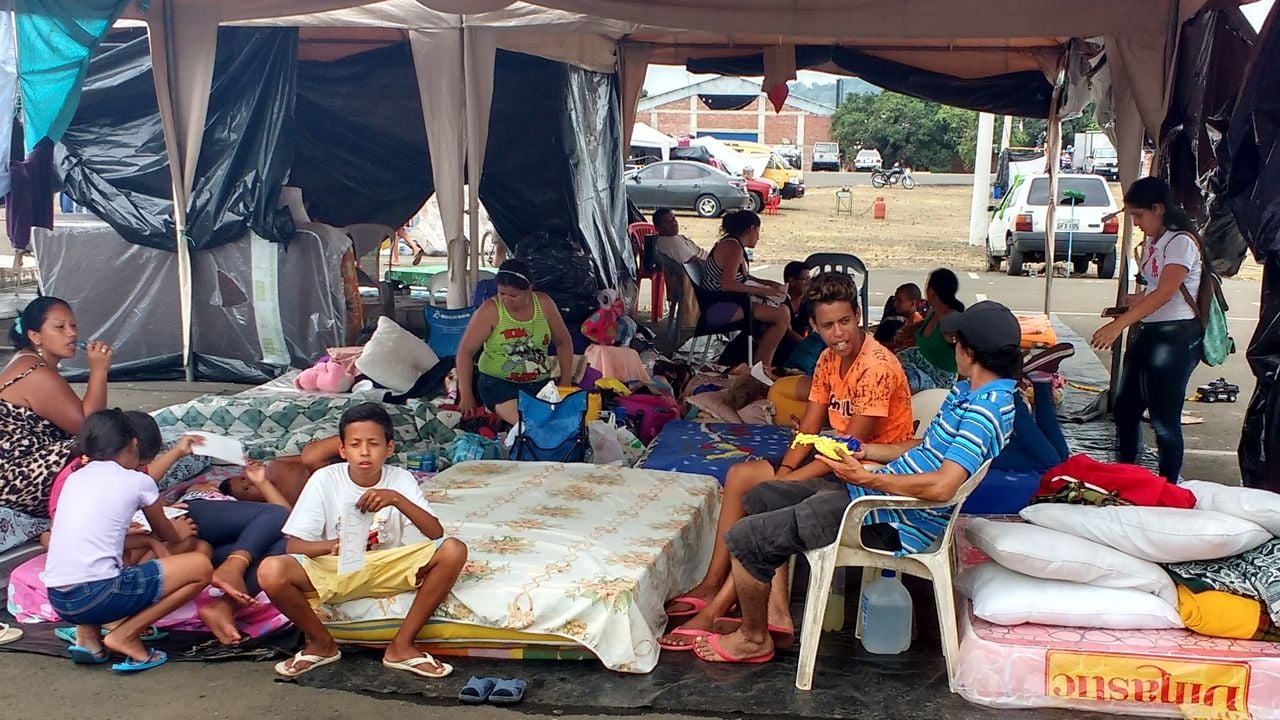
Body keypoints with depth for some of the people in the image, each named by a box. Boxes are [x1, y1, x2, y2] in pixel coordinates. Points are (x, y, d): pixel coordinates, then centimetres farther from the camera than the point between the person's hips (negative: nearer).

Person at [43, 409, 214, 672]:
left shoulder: (74, 479, 19)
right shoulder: (137, 481, 5)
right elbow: (166, 535, 23)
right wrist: (178, 533, 47)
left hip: (57, 600, 7)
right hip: (96, 595, -7)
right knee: (200, 567, 4)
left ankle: (87, 632, 14)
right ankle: (125, 636, -3)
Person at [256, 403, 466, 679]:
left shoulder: (400, 480, -10)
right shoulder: (325, 480, -13)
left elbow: (436, 533, -20)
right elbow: (294, 545, -15)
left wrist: (397, 499, -35)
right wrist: (332, 546, -37)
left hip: (388, 569, 1)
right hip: (332, 570, -1)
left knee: (453, 551, -24)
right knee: (271, 571, -31)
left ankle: (401, 646, -11)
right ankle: (322, 644, -3)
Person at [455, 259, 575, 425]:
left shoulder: (544, 303, -1)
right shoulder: (490, 310, -11)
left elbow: (563, 342, 12)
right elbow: (466, 351, -8)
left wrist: (565, 383, 7)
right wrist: (466, 396, -10)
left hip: (541, 384, 5)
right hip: (499, 385, -5)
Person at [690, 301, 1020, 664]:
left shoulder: (986, 409, -23)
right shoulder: (966, 391, 10)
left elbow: (941, 487, -33)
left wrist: (866, 478, -24)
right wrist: (867, 452, 9)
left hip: (897, 523, -11)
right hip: (879, 491, 11)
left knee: (746, 538, -12)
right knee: (762, 497, 19)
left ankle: (754, 639, 10)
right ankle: (777, 611, 20)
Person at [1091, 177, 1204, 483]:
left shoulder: (1181, 241, -16)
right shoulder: (1153, 241, 13)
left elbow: (1164, 293, -26)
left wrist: (1119, 324, -33)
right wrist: (1132, 301, 2)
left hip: (1176, 336, -10)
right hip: (1147, 332, 10)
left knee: (1164, 419, -4)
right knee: (1125, 408, 15)